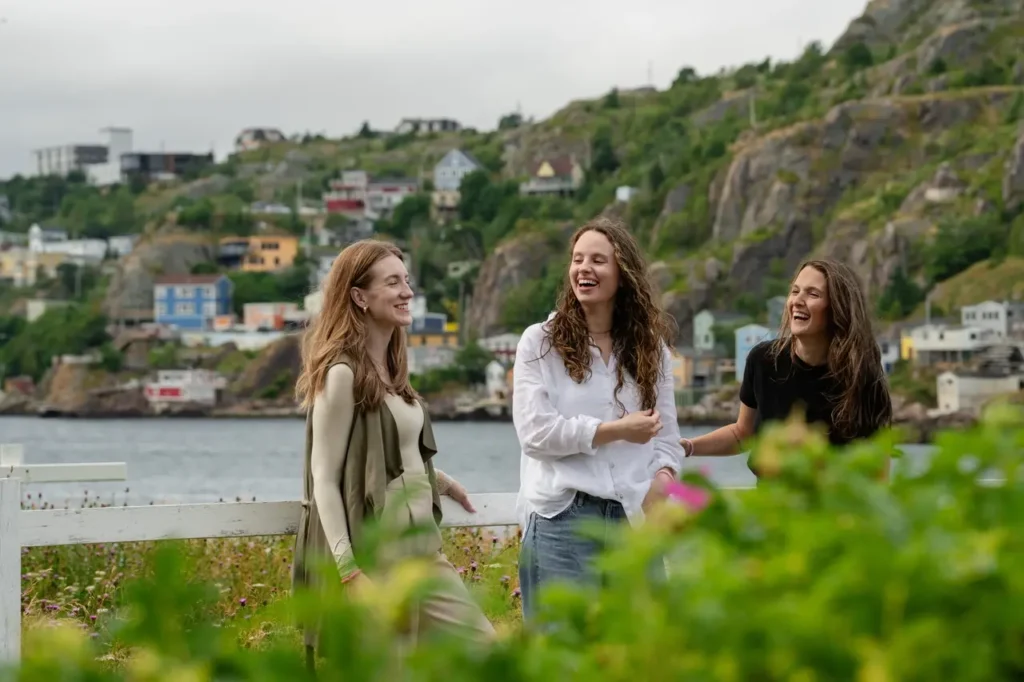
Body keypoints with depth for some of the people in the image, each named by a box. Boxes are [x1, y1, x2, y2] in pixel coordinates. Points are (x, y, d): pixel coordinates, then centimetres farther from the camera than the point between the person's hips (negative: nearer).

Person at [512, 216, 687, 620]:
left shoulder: (651, 347, 14)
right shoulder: (540, 342, 4)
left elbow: (666, 435, 13)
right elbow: (534, 431, -7)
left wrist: (663, 476, -9)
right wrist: (616, 430, -7)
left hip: (635, 516, 3)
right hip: (563, 516, -3)